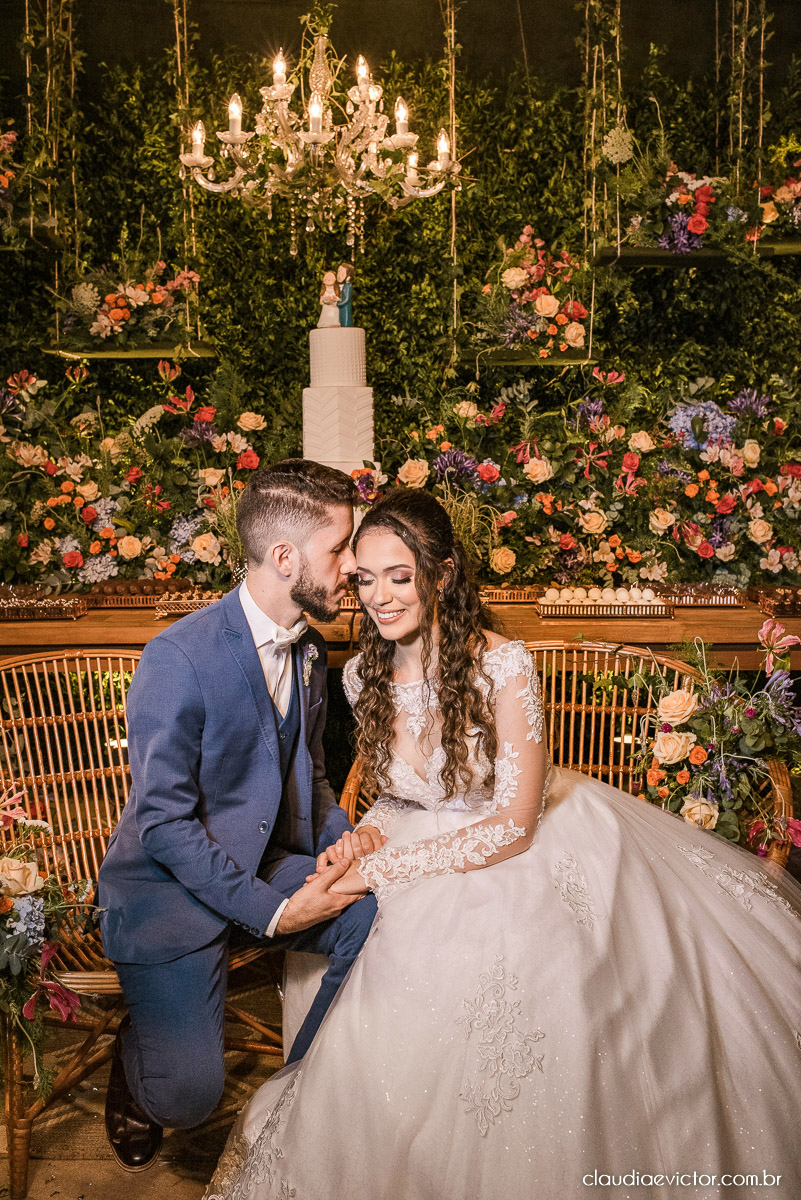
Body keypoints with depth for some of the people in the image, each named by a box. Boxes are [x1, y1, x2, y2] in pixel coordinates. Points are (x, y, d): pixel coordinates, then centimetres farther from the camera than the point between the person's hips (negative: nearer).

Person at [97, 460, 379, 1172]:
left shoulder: (310, 650, 2)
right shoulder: (180, 657, -24)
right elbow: (165, 822, -22)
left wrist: (345, 839, -6)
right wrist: (270, 912, -22)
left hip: (263, 863, 7)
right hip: (169, 885, -6)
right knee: (188, 1095, -16)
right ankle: (135, 1067, 21)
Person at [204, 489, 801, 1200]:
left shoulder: (503, 666, -23)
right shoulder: (364, 676, -5)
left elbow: (513, 827, -21)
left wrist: (381, 870, -20)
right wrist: (366, 837, -14)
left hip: (528, 863, -4)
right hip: (433, 872, 5)